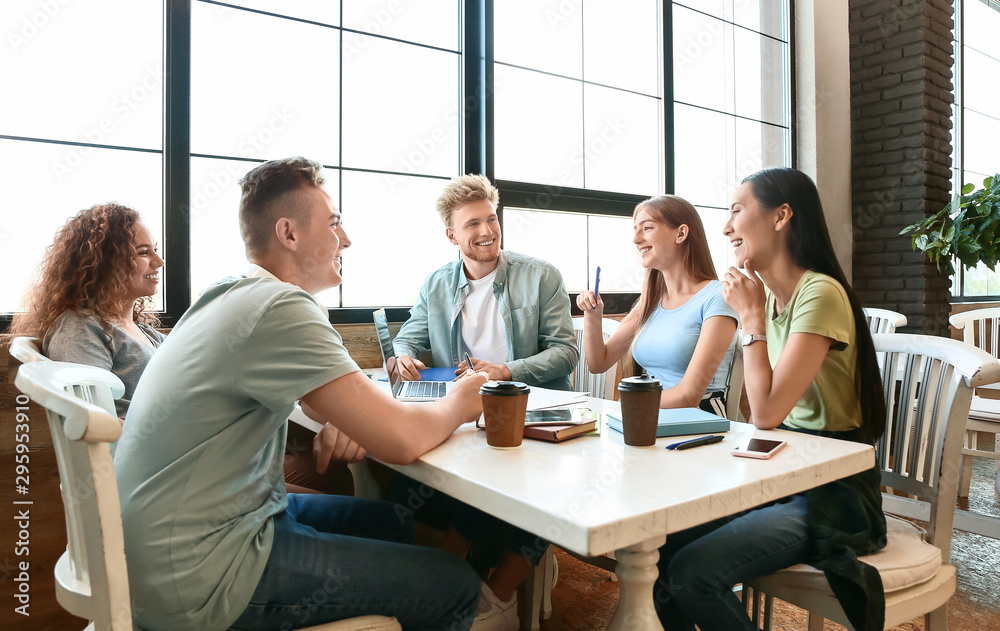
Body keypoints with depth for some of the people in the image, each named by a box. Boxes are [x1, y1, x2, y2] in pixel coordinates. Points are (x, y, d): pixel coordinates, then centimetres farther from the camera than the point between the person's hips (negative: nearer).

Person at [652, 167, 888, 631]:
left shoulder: (820, 294, -18)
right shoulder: (768, 296, 7)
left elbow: (766, 413, -22)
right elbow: (761, 411, 8)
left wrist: (752, 317, -16)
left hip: (833, 493, -7)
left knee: (692, 572, -21)